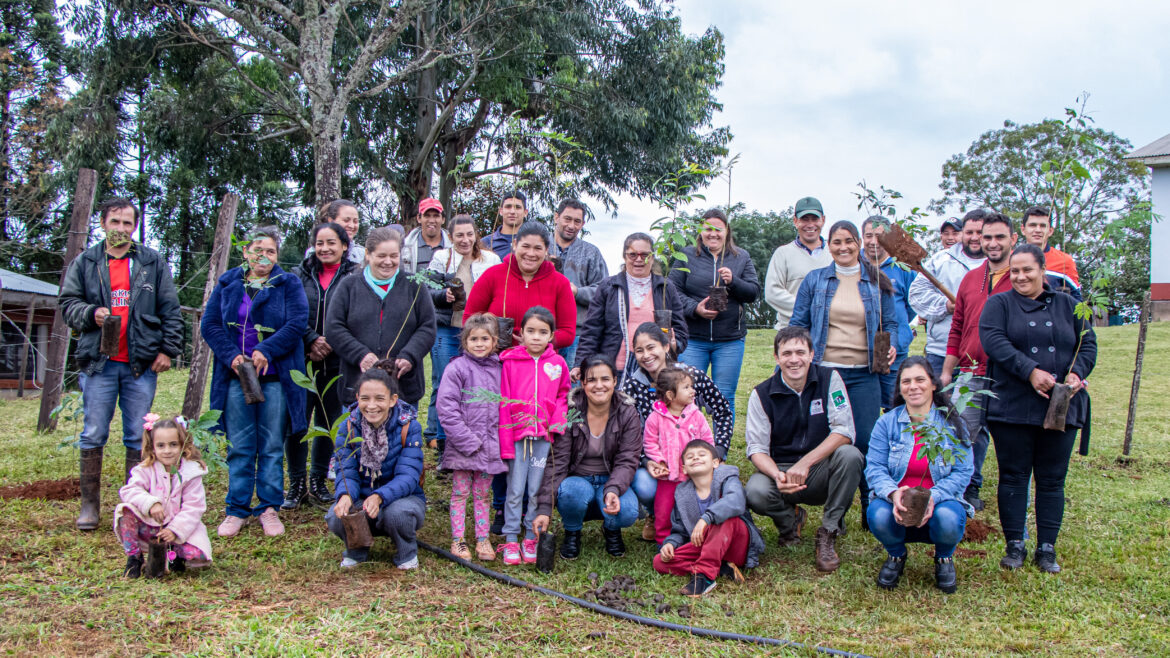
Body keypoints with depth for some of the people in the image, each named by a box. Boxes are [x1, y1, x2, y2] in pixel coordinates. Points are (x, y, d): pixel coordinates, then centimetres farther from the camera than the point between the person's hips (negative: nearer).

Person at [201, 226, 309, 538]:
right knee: (239, 447, 5)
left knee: (272, 446, 3)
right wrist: (231, 356, -10)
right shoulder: (228, 284, 12)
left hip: (275, 377, -1)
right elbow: (209, 324, 5)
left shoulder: (289, 284, 6)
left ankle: (269, 507, 13)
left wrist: (266, 351, -18)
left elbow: (297, 323, -8)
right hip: (235, 375, 2)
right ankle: (237, 509, 13)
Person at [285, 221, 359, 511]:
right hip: (301, 361, 1)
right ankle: (296, 485, 11)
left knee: (329, 422, 8)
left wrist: (331, 345, -13)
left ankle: (318, 482, 23)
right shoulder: (299, 276, 8)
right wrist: (311, 341, -12)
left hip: (337, 364, -1)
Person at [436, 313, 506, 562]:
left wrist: (499, 438, 2)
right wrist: (468, 440, -15)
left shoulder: (499, 369, 6)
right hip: (463, 445, -3)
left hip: (490, 445, 4)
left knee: (483, 494, 12)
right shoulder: (457, 368, -7)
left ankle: (482, 539, 19)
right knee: (460, 493, 5)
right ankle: (457, 540, 13)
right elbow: (447, 407, -12)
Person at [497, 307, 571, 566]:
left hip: (544, 437, 2)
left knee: (538, 490, 6)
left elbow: (563, 396, 14)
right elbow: (503, 403, -3)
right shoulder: (510, 362, -3)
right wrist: (505, 442, -7)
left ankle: (531, 539, 17)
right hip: (517, 435, -2)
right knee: (515, 490, 2)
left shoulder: (558, 364, 4)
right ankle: (511, 540, 11)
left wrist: (558, 423, -4)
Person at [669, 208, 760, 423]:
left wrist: (733, 282, -14)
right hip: (693, 339, -1)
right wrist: (695, 308, -15)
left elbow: (754, 292, 5)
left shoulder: (741, 258, 11)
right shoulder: (687, 256, 6)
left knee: (725, 399, 4)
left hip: (730, 340, 1)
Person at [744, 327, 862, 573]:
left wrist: (804, 463, -26)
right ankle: (790, 520, 7)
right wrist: (777, 476, -30)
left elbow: (845, 431, -15)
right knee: (756, 492, -32)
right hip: (780, 469, 0)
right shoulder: (762, 394, -4)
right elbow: (757, 448, -7)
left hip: (821, 471, 0)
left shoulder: (829, 379, -7)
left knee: (850, 455, -31)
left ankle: (828, 533, -13)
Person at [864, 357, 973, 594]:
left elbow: (963, 472, -6)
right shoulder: (887, 423, 3)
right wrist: (893, 493, -28)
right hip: (896, 503, 0)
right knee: (879, 516, -33)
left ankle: (944, 558, 6)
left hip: (940, 502, 0)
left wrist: (933, 496, -24)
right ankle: (896, 555, 6)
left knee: (948, 520, -35)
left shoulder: (952, 423, 1)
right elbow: (875, 468, -5)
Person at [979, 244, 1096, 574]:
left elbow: (1088, 344, 9)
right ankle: (1015, 545, 12)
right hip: (1012, 408, -2)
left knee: (1052, 479, 6)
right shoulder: (999, 304, 5)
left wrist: (1077, 373, -12)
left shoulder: (1069, 306, 14)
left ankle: (1047, 548, 14)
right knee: (1013, 476, 3)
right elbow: (993, 340, -11)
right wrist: (1030, 371, -21)